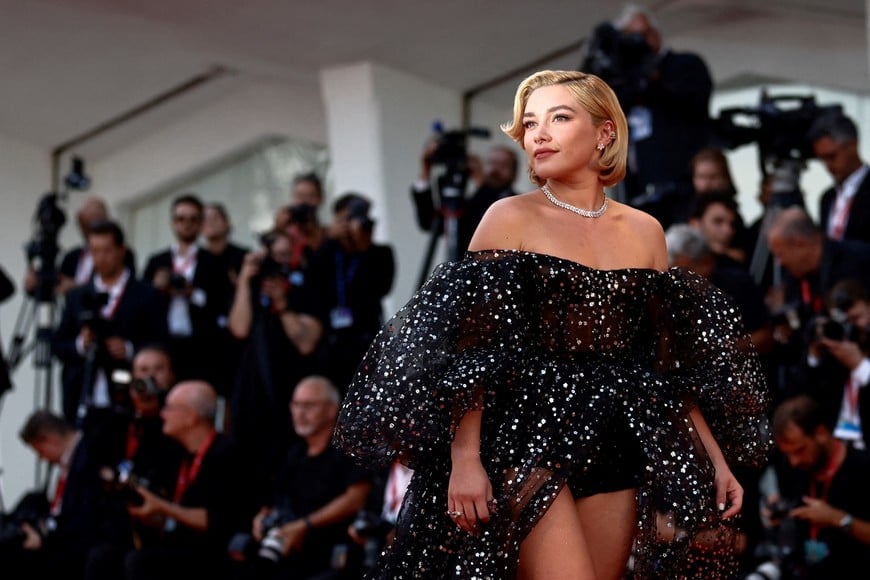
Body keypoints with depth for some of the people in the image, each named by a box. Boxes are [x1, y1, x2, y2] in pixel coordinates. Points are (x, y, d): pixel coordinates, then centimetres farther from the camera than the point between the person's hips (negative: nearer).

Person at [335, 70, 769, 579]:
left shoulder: (645, 231, 12)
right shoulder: (511, 219, 0)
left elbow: (672, 363, 15)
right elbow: (468, 349, -6)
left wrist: (717, 459, 10)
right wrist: (464, 457, -16)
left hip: (615, 453, 4)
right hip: (529, 441, -4)